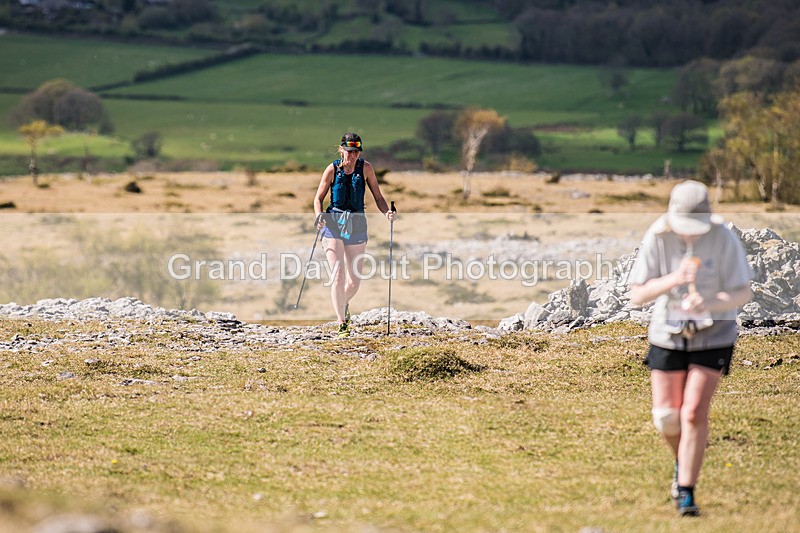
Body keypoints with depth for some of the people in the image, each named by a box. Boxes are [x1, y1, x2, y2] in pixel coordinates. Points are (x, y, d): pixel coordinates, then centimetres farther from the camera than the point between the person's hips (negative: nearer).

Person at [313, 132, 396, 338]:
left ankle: (344, 304, 42)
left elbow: (378, 197, 4)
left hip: (357, 224, 2)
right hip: (333, 223, -2)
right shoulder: (332, 169, -3)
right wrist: (318, 216, -15)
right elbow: (319, 197, 4)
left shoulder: (365, 168, 0)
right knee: (338, 275, -15)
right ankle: (342, 323, -9)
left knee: (355, 280, 8)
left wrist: (387, 212, -16)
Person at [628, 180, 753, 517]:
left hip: (713, 336, -2)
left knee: (694, 413, -13)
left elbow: (743, 294, -14)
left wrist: (708, 304, -34)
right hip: (668, 335, 2)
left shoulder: (724, 239, -18)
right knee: (666, 418, 3)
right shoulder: (657, 238, -15)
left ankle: (686, 492, -1)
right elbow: (637, 295, -14)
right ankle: (683, 463, 36)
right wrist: (673, 280, -33)